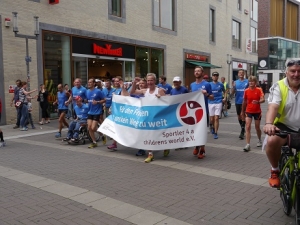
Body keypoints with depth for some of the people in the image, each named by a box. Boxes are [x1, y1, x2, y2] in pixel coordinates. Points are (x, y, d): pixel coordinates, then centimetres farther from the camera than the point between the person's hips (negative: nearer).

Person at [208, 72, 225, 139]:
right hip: (211, 103, 1)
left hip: (218, 103, -1)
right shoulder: (209, 84, 5)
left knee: (216, 118, -8)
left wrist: (225, 98, 9)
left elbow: (224, 92, 22)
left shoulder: (221, 84, 6)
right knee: (211, 119, 7)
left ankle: (215, 133, -3)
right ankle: (212, 127, 39)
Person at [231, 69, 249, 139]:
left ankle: (242, 132, -8)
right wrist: (233, 87, -13)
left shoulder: (247, 81, 0)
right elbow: (232, 93, 5)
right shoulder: (235, 82, 7)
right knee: (239, 115, 13)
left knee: (242, 115, -11)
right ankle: (242, 128, 31)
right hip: (237, 101, 4)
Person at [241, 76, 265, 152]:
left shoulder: (259, 90, -8)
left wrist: (258, 101, -42)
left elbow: (263, 99, -20)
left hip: (257, 111, -1)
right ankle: (247, 145, -13)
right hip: (248, 111, 1)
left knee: (257, 127, 12)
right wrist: (243, 111, 15)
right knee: (248, 127, -11)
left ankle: (260, 140, 39)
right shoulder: (246, 90, -1)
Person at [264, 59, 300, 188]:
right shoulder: (278, 87, -7)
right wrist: (268, 123, -42)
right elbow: (272, 107, -22)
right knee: (272, 141, -31)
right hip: (284, 126, -2)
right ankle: (275, 171, -3)